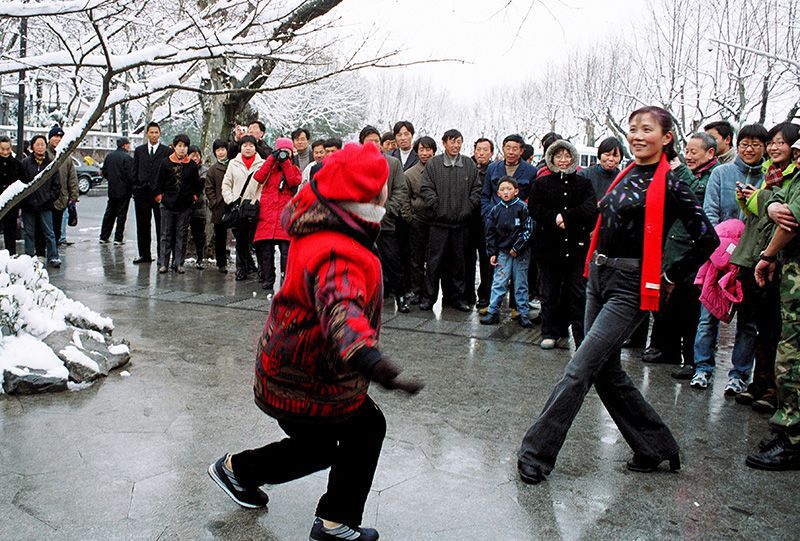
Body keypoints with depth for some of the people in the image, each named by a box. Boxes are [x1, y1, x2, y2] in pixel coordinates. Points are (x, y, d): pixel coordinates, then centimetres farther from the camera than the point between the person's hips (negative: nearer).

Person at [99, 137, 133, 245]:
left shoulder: (109, 156, 7)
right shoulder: (128, 158, -15)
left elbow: (104, 172, 11)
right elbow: (131, 175, -18)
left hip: (112, 190, 6)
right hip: (124, 191, -6)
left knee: (109, 214, 14)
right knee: (121, 215, 1)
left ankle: (104, 237, 18)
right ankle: (118, 238, 3)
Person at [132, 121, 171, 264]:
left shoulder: (167, 151, 2)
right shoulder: (139, 150, 13)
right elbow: (135, 172, 13)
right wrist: (136, 189, 5)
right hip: (142, 193, 4)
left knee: (161, 226, 0)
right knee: (142, 225, 8)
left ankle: (162, 255, 7)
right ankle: (144, 255, 16)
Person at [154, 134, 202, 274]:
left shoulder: (192, 165, 3)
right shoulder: (166, 163, 1)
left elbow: (197, 184, 10)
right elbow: (159, 183, 5)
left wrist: (194, 197, 4)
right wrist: (159, 196, 1)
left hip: (185, 206, 1)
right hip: (168, 204, -1)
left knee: (181, 235, 5)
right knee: (166, 234, 3)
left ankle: (178, 263, 11)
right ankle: (164, 263, 8)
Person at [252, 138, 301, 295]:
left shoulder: (294, 169, 16)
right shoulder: (270, 166, 16)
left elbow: (294, 182, -6)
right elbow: (258, 178, -5)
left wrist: (285, 162, -4)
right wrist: (272, 158, -3)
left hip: (285, 214, -1)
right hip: (267, 214, 1)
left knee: (286, 250, -7)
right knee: (266, 251, 2)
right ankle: (268, 283, 10)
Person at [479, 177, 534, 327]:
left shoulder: (522, 208, -6)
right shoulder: (495, 210, 4)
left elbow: (527, 230, -8)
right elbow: (490, 233, 7)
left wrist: (517, 248, -11)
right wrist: (492, 253, 3)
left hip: (520, 253, -2)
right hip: (502, 252, 2)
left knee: (521, 284, 6)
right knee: (498, 283, 1)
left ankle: (523, 314, 14)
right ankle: (493, 312, 8)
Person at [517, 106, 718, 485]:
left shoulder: (669, 185, -9)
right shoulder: (626, 175, 12)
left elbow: (708, 240, -9)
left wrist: (670, 276, -6)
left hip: (630, 287, -9)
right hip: (599, 277, 9)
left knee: (578, 371, -11)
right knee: (606, 371, 13)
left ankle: (536, 454, -2)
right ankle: (655, 447, 29)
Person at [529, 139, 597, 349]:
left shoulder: (583, 183, 10)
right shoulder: (541, 183, 10)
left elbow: (591, 209, -6)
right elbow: (534, 209, -3)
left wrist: (565, 217, -17)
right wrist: (555, 219, -17)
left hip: (576, 246, 0)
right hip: (549, 245, 1)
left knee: (578, 292, -1)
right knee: (550, 292, 6)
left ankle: (581, 337, 3)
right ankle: (550, 333, 16)